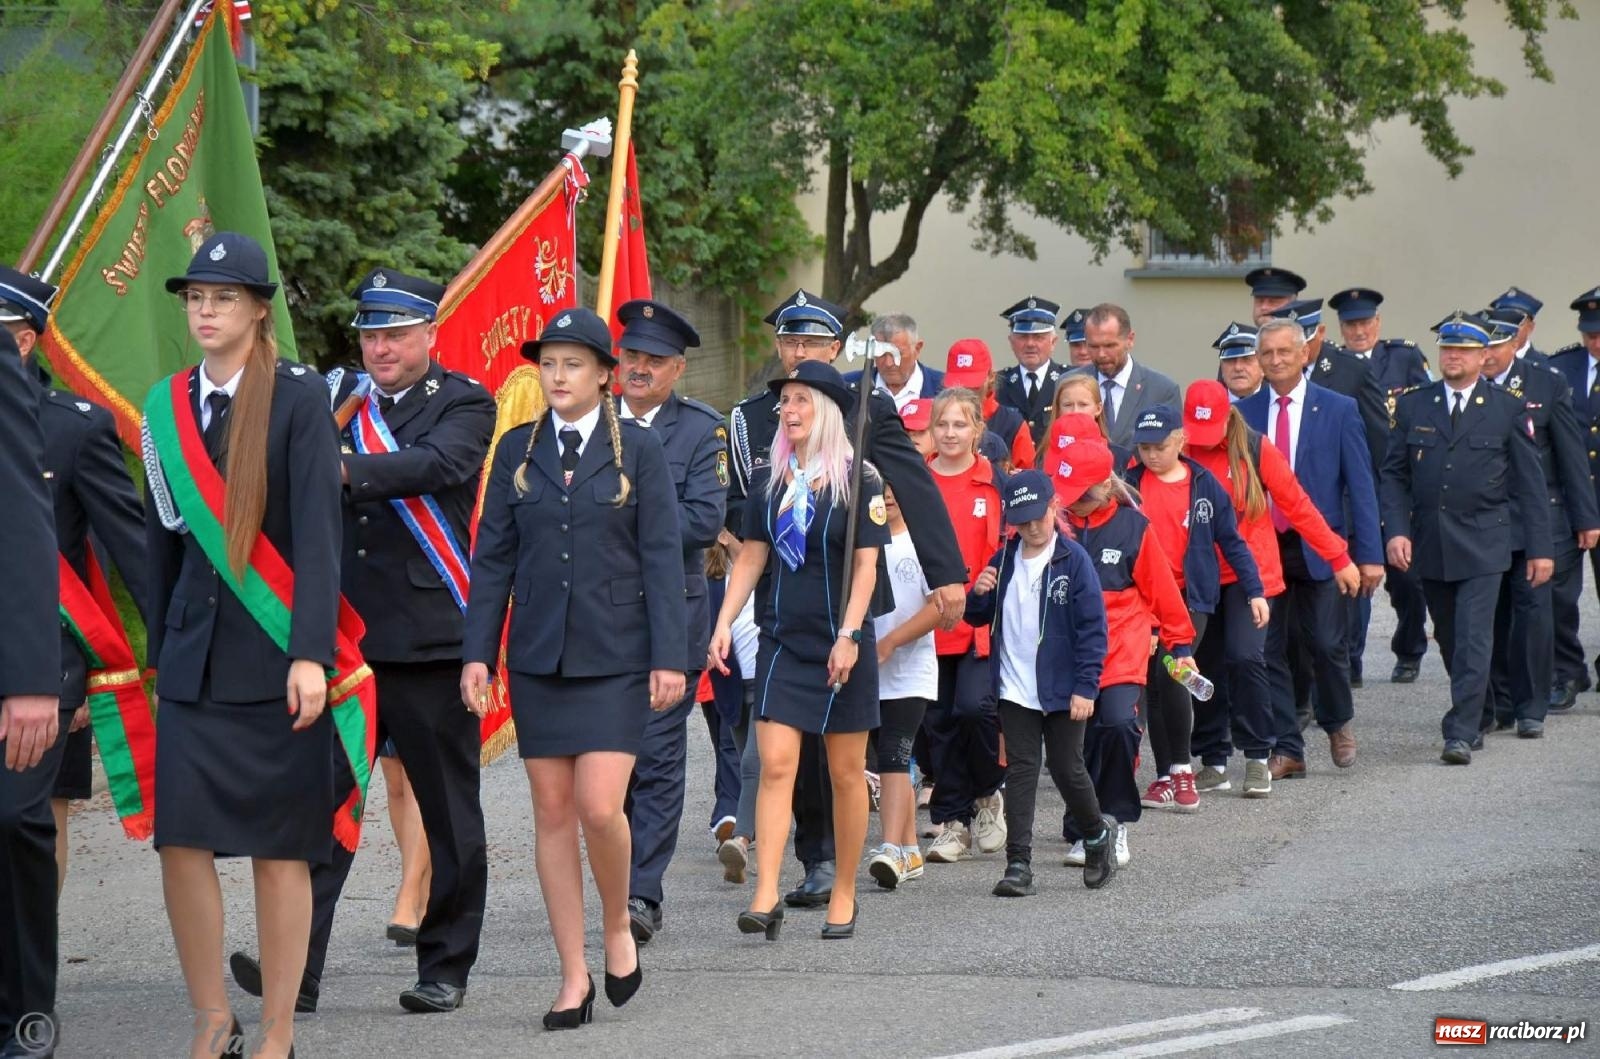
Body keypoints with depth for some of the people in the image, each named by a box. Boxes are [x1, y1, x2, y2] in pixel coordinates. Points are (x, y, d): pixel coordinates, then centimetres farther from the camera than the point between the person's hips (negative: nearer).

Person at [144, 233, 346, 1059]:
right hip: (195, 657, 4)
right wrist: (159, 651, 15)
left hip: (274, 657, -4)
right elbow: (165, 536, 15)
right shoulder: (169, 404, 10)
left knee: (280, 849, 1)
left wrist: (311, 654, -17)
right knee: (181, 840, -4)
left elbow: (317, 530, -10)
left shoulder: (298, 395, -4)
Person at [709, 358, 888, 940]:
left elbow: (866, 565, -8)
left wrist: (849, 636, -16)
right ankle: (765, 896, -16)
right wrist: (723, 623, 0)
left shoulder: (860, 482, -4)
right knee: (775, 764, -9)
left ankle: (844, 894, 17)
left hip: (840, 644, -3)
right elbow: (751, 557, 10)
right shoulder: (772, 482, 7)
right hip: (781, 642, 3)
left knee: (846, 772, 5)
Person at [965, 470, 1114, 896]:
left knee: (1067, 769, 7)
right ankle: (1018, 865, 1)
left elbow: (1092, 628, -9)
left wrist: (1086, 687, -13)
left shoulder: (1073, 560, -9)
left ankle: (1098, 834, 33)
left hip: (1062, 691, -3)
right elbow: (979, 617, 13)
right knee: (1020, 772, 1)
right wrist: (978, 595, -11)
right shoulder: (1003, 560, 4)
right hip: (1015, 690, 3)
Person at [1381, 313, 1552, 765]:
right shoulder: (1413, 407, 7)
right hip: (1429, 544, 3)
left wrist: (1540, 547, 0)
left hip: (1482, 546, -3)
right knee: (1450, 640, 11)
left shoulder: (1507, 409, 2)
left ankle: (1461, 733, -13)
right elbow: (1393, 475, 7)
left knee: (1473, 640, -11)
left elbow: (1529, 483, 3)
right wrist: (1396, 530, -8)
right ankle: (1473, 719, 26)